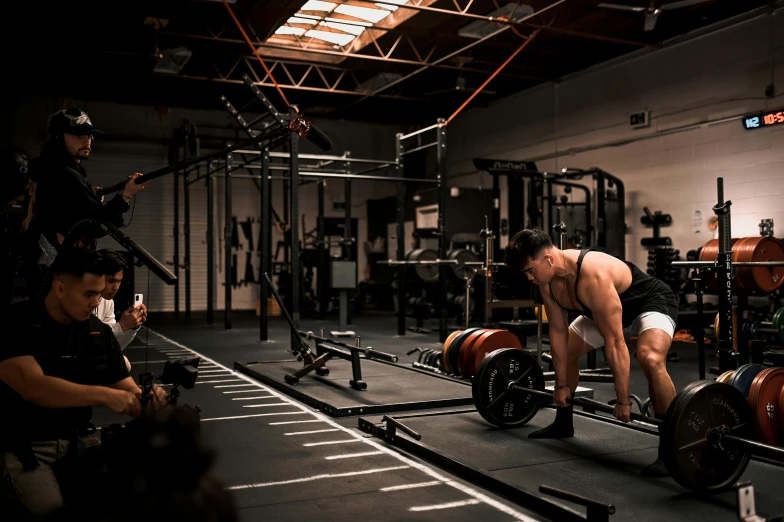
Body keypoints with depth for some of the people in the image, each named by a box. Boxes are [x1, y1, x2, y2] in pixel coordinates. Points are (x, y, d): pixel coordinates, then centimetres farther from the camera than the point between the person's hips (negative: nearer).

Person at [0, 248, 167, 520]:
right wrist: (103, 395, -30)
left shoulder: (100, 332, 6)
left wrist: (145, 399, -16)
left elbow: (126, 389, 8)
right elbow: (33, 387, -25)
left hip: (78, 441, 5)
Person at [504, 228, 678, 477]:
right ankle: (563, 423, 29)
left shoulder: (594, 276, -40)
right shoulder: (548, 279, -15)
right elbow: (558, 331, -4)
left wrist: (623, 400, -31)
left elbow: (614, 343, -37)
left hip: (652, 303, -8)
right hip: (607, 310, 9)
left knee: (650, 359, -35)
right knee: (565, 351, 10)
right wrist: (561, 384, 0)